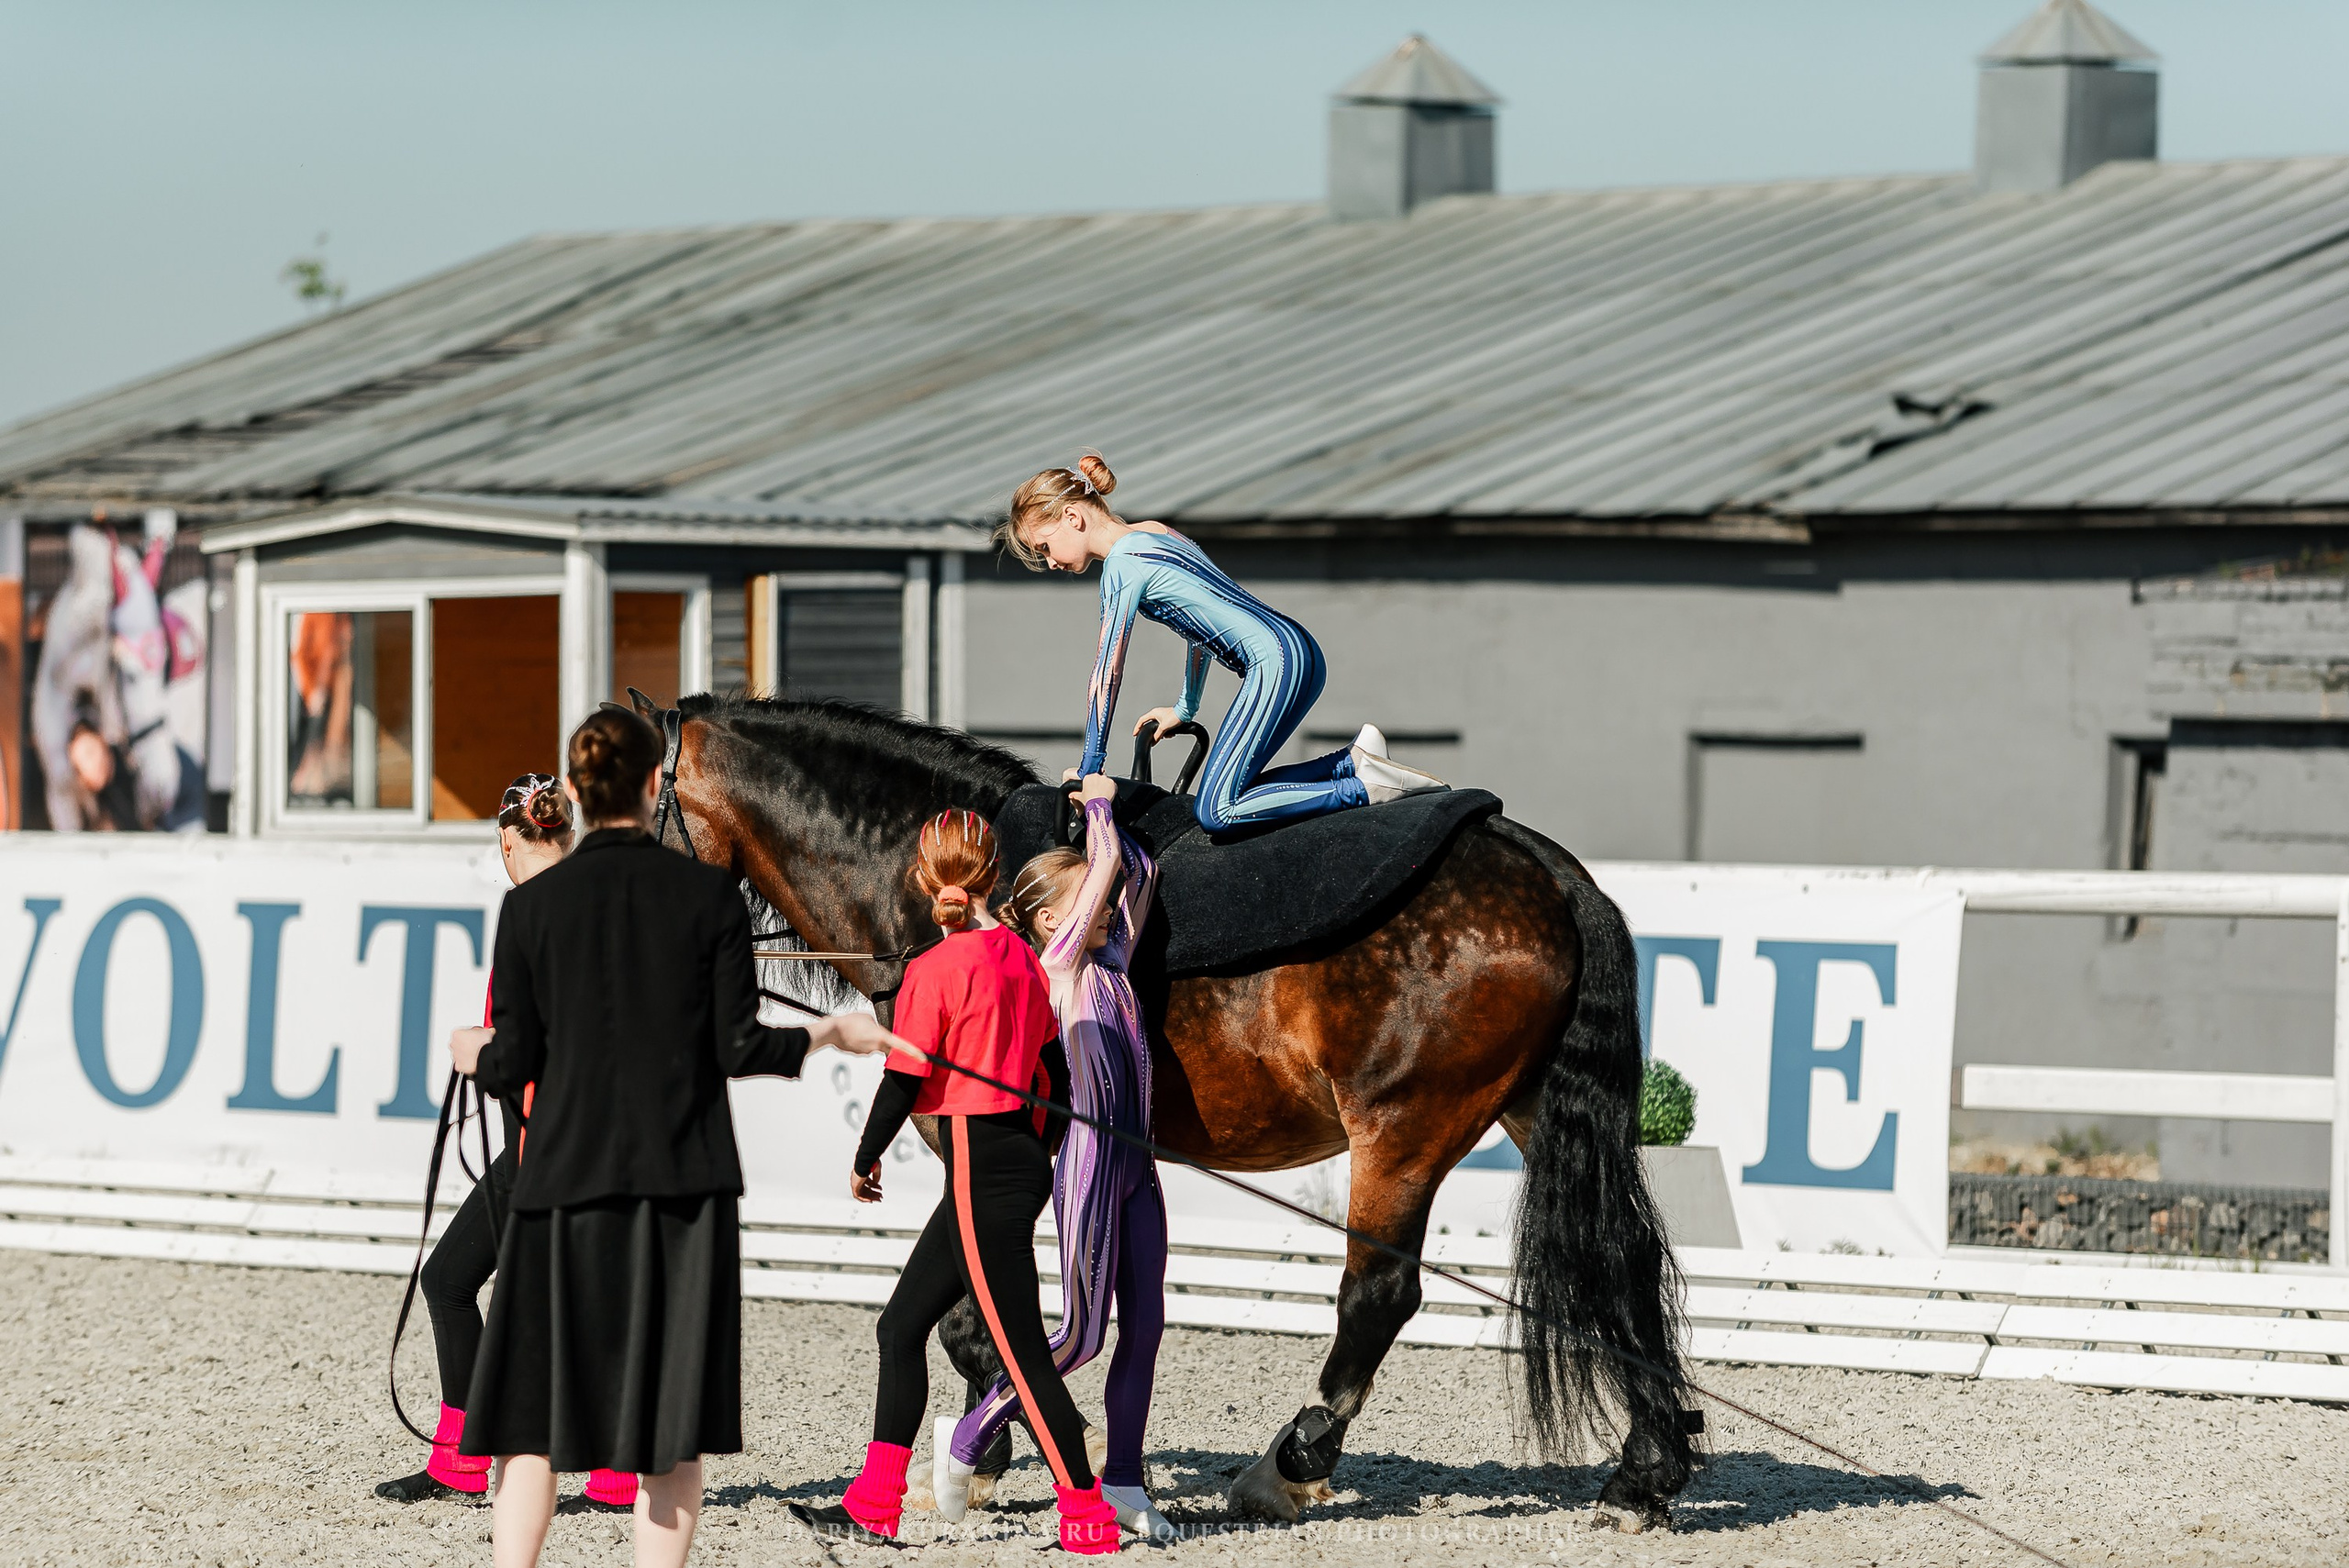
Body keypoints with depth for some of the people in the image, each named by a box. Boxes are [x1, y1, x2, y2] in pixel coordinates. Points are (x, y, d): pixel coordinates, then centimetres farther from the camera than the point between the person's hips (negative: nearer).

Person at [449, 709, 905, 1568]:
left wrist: (475, 1055, 22)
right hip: (682, 1181, 0)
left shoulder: (533, 906, -1)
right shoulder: (709, 894, -3)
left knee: (533, 1414, 6)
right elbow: (739, 1047, -4)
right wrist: (830, 1033, 13)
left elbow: (515, 1066, 0)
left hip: (566, 1177, 0)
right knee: (670, 1425, 4)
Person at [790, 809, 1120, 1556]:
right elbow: (1045, 1060, 14)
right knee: (901, 1326, 14)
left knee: (1023, 1353, -5)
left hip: (980, 1171, -9)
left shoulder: (934, 969, -14)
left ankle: (1088, 1518, -3)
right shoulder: (1021, 956, 8)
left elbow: (903, 1081, -11)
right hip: (1020, 1156, 9)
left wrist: (865, 1161, 4)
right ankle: (873, 1507, 15)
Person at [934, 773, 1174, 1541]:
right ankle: (969, 1436, 9)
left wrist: (1103, 805, 16)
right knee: (1082, 1334, -5)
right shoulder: (1058, 965, -7)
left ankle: (1122, 1481, 13)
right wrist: (1099, 804, 8)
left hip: (1136, 1165, 8)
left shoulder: (1112, 958, 14)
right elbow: (1110, 865, -7)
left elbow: (1137, 873, 17)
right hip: (1091, 1161, -8)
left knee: (1144, 1324, 6)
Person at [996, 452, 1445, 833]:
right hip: (1297, 651, 10)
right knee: (1234, 792, 11)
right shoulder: (1155, 532, 20)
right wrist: (1184, 708, 36)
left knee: (1218, 812, -16)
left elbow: (1107, 673, -6)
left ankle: (1368, 789, -17)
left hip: (1275, 661, -10)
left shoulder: (1122, 566, -7)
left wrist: (1089, 768, 1)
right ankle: (1357, 760, 6)